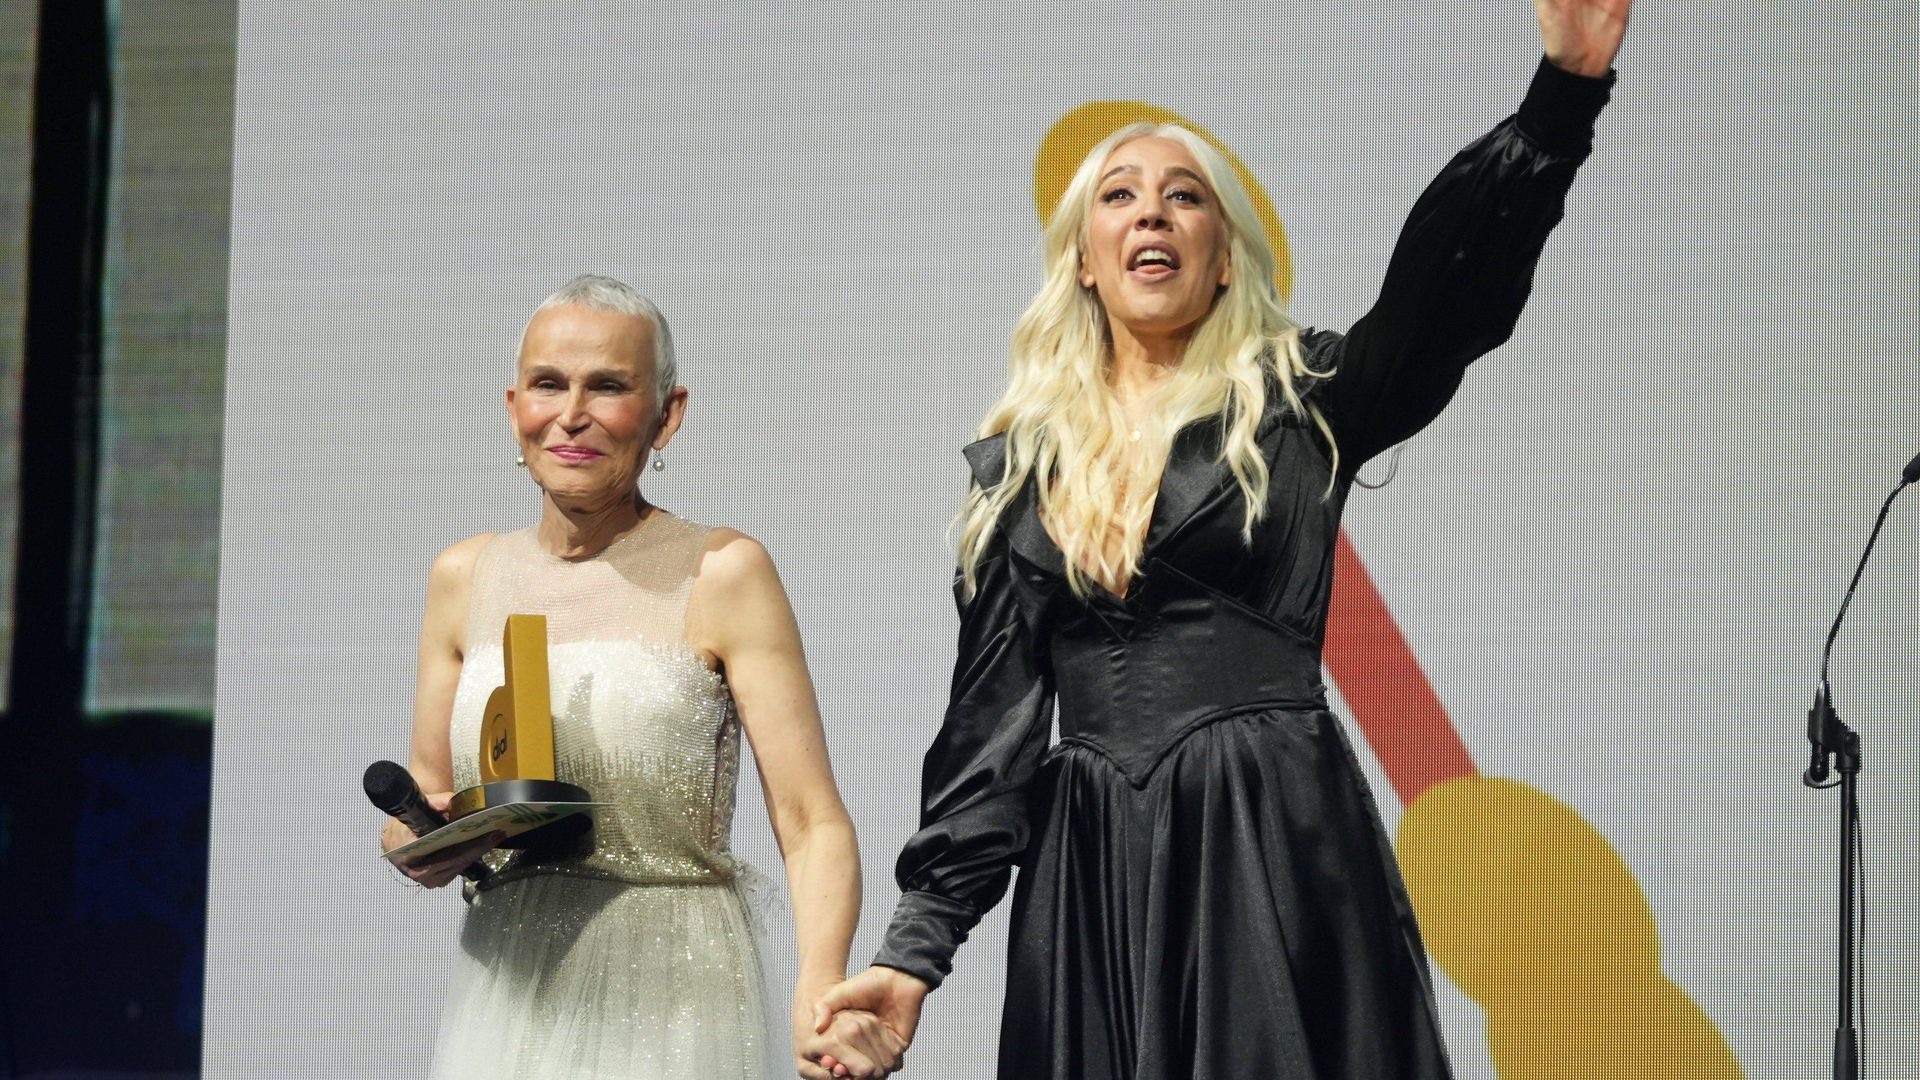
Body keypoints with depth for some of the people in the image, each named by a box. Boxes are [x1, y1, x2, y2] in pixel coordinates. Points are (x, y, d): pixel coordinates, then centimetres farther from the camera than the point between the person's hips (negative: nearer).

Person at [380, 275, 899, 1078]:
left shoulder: (721, 574, -5)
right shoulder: (463, 579, 8)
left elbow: (812, 824, -10)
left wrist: (820, 990, -26)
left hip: (669, 1011, -4)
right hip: (506, 1007, 4)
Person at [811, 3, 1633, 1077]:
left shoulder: (1294, 402, 4)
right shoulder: (1021, 463, 12)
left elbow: (1451, 284, -13)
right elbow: (992, 716, 9)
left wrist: (1566, 90, -29)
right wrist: (919, 943, 1)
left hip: (1277, 857, -3)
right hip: (1092, 877, 3)